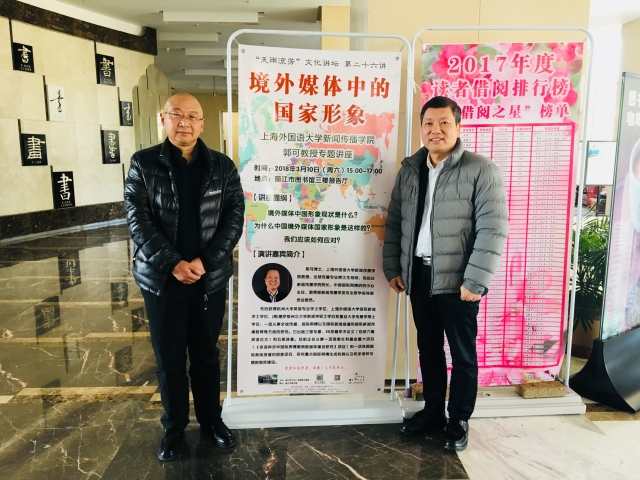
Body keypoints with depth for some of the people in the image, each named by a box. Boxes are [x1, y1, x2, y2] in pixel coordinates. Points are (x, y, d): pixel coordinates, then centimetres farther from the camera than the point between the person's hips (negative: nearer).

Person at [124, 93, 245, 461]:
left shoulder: (223, 166, 2)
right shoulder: (144, 164, -1)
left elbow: (235, 216, -2)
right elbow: (138, 219, -7)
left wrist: (205, 260, -13)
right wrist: (173, 263, -17)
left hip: (210, 277, 1)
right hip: (162, 277, -1)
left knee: (207, 354, 14)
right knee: (169, 357, 11)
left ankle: (212, 419, 34)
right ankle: (174, 427, 30)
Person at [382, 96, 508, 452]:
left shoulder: (481, 170, -9)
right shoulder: (409, 171, 9)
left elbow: (494, 229, -14)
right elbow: (395, 223, 13)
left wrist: (475, 281, -18)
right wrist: (393, 268, 9)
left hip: (457, 279, -5)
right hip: (418, 275, 5)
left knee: (462, 354, 8)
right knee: (429, 349, 17)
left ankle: (459, 421, 27)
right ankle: (433, 411, 35)